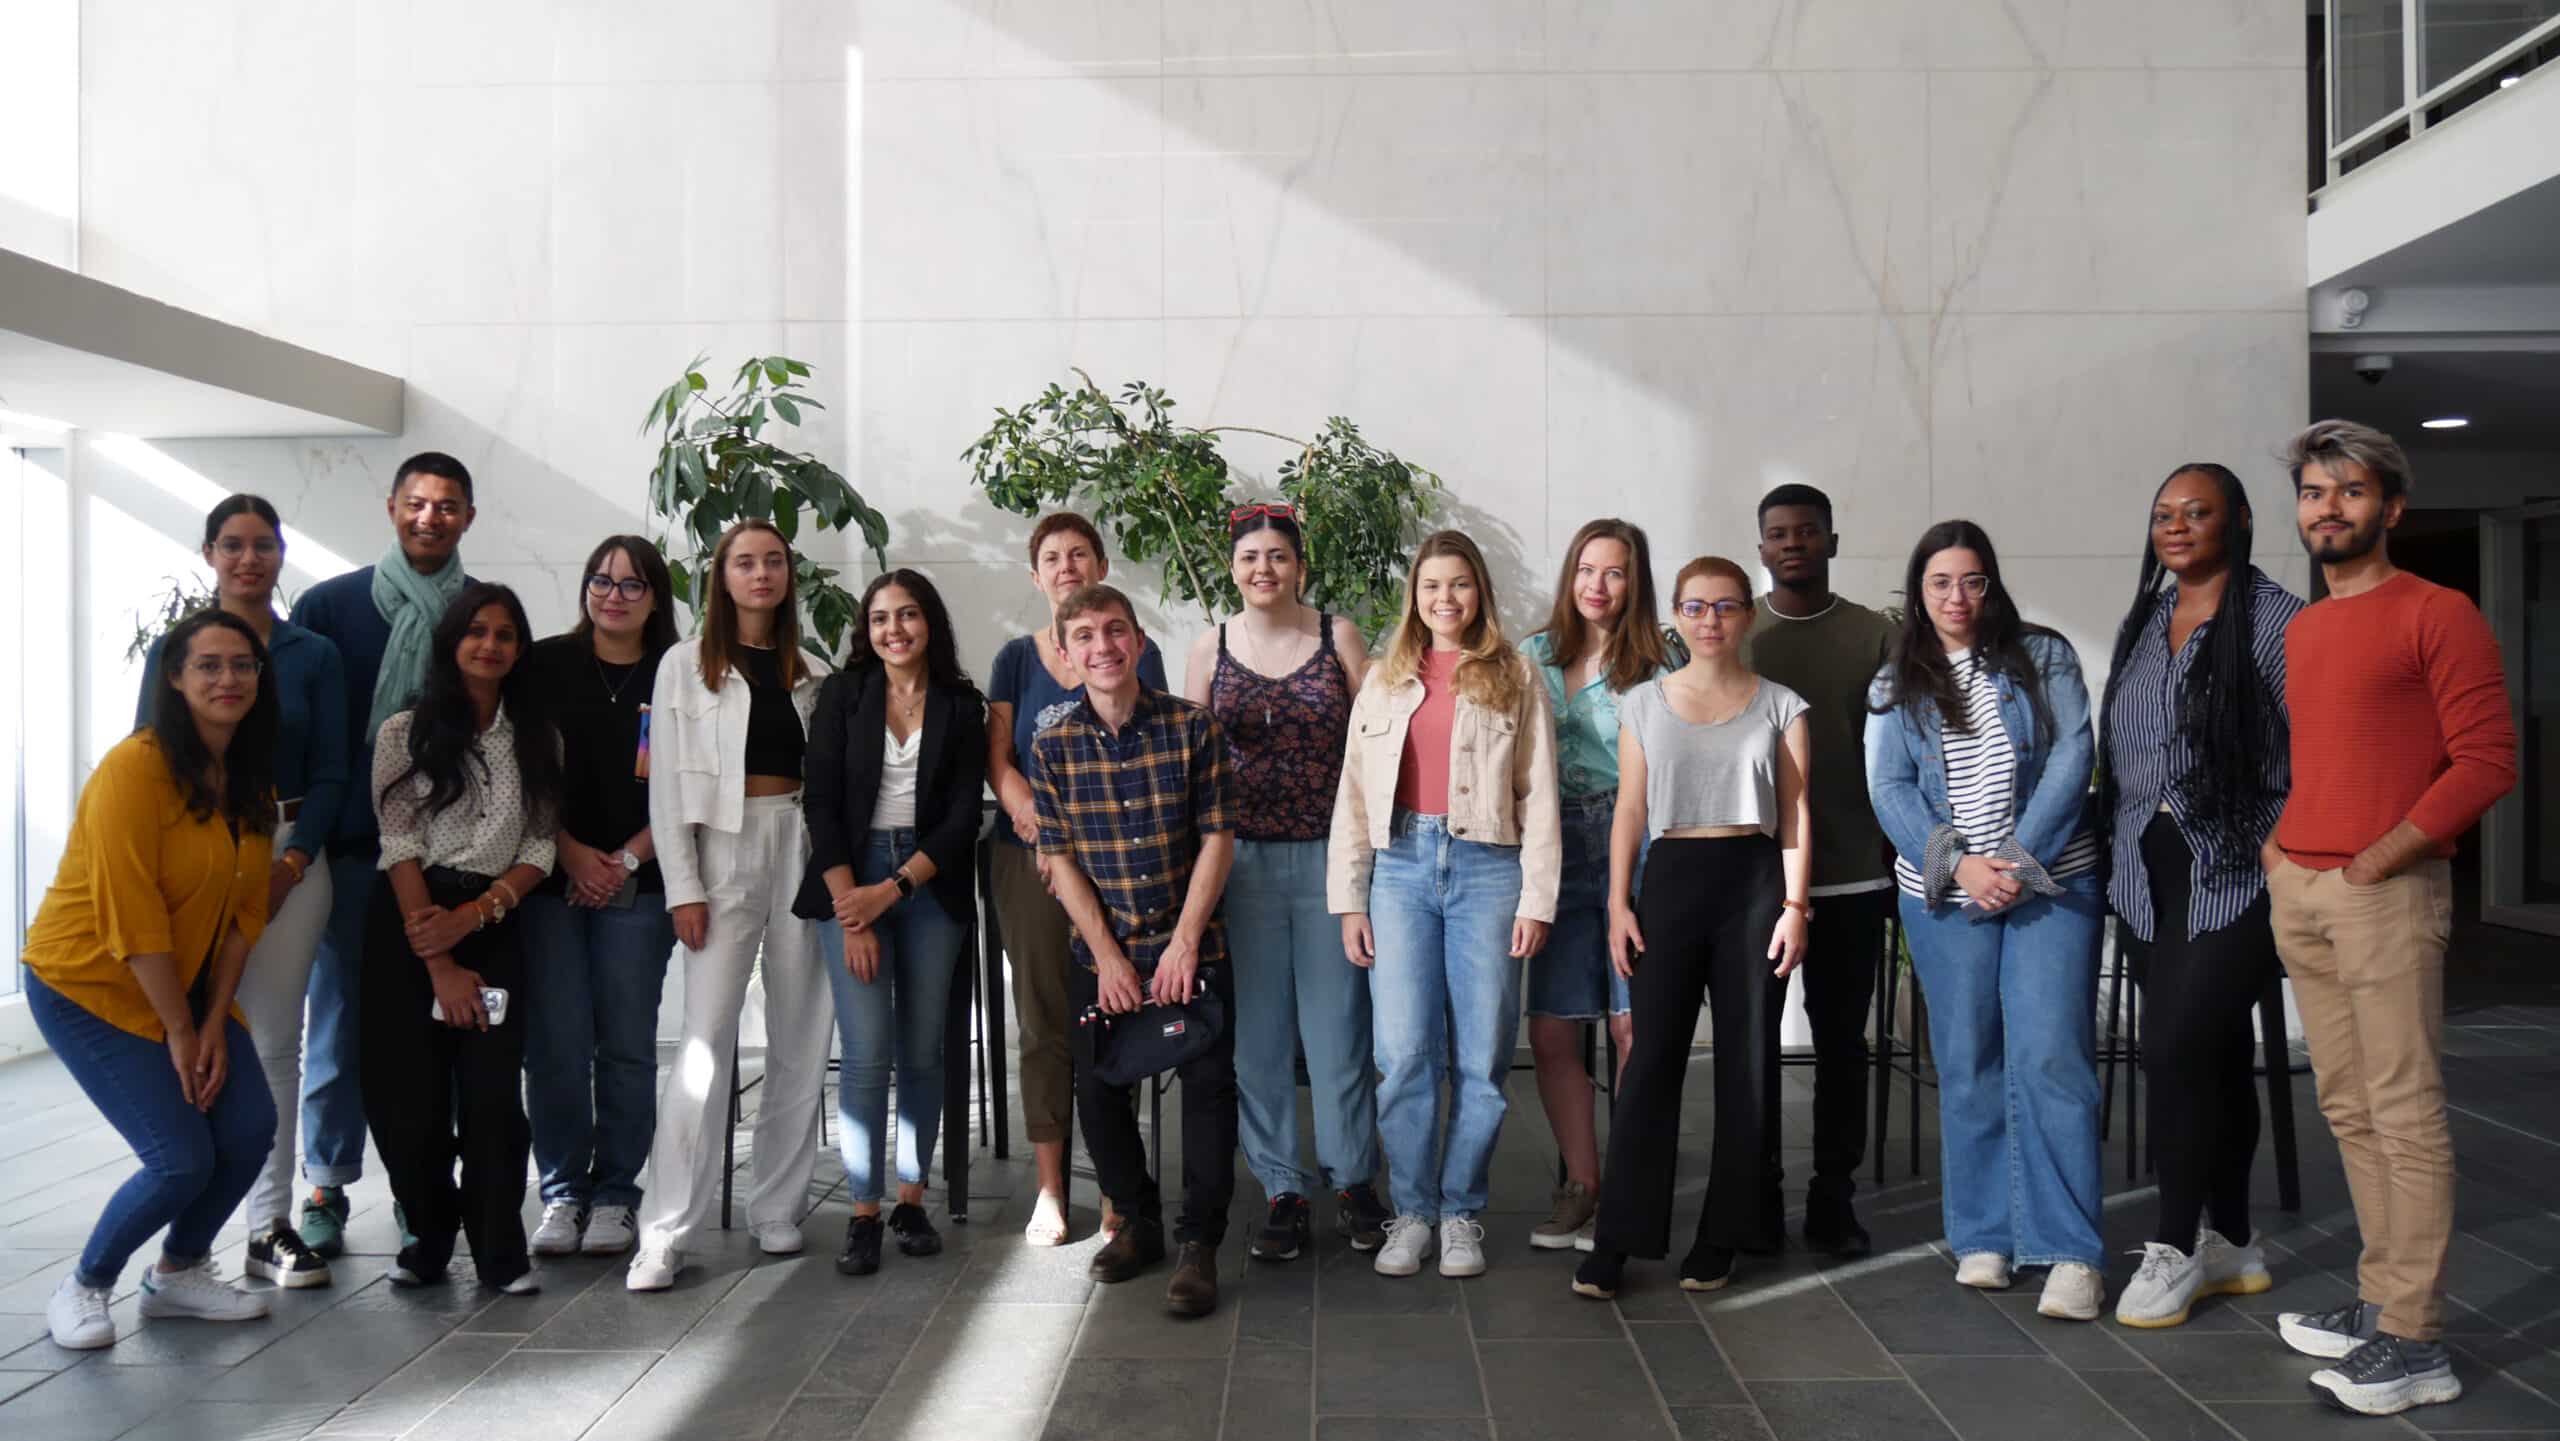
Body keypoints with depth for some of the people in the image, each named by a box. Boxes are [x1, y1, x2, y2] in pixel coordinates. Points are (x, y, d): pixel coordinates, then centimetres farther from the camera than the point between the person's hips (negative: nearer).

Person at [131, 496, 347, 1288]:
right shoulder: (174, 647, 7)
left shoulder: (313, 654, 8)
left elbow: (330, 775, 5)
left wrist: (290, 864, -7)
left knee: (274, 1042, 1)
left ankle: (271, 1228, 6)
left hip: (290, 859, 1)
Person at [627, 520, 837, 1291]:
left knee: (801, 1039, 4)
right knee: (707, 1039, -10)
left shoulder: (812, 672, 13)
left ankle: (778, 1212, 15)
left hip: (801, 848, 4)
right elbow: (666, 784, 0)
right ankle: (666, 1233, -5)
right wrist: (683, 888, -8)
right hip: (724, 847, -3)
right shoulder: (687, 664, 5)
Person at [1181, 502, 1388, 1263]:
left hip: (1329, 855, -1)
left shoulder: (1339, 636, 2)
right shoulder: (1211, 648, 5)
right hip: (1242, 859, 1)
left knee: (1338, 1026, 4)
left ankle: (1352, 1183, 20)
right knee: (1257, 1035, 6)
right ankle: (1281, 1193, 18)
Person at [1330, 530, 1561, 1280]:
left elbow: (1539, 797, 4)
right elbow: (1354, 794, 11)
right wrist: (1349, 899, 5)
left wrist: (1536, 898, -3)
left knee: (1480, 1056, 2)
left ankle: (1462, 1211, 15)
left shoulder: (1514, 678, 8)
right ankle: (1412, 1211, 10)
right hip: (1401, 866, 1)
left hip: (1487, 867, -1)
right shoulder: (1384, 681, 13)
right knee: (1403, 1054, -3)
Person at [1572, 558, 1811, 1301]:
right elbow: (1629, 811, 7)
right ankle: (1615, 1243, -2)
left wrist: (1795, 905, -5)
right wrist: (1618, 904, 0)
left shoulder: (1780, 706, 7)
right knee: (1651, 1061, -4)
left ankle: (1722, 1240, 14)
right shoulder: (1644, 703, 9)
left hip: (1756, 882, 0)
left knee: (1748, 1064, 4)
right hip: (1672, 878, 0)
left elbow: (1796, 814, 4)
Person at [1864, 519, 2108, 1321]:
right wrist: (1959, 864, -13)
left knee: (2050, 1057, -10)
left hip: (2050, 885, -2)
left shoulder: (2044, 658, 6)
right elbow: (1889, 790, 1)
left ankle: (2071, 1253, -6)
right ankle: (1983, 1238, 16)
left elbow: (2071, 759, -3)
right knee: (1968, 1067, 6)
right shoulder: (1895, 685, 9)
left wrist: (2018, 860, -13)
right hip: (1945, 896, 2)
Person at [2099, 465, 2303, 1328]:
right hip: (2149, 877, 6)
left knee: (2176, 1050, -11)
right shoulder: (2141, 625, 14)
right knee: (2214, 1057, 12)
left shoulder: (2272, 618, -6)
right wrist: (2119, 859, 14)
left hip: (2237, 875, -6)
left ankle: (2176, 1248, 3)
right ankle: (2232, 1245, 22)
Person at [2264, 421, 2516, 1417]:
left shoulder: (2437, 616, -5)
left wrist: (2378, 858, -14)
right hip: (2298, 894, 8)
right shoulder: (2299, 630, 16)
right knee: (2348, 1109, 13)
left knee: (2405, 1116, -6)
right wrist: (2276, 843, 12)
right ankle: (2382, 1302, 23)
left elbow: (2489, 760, -11)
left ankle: (2415, 1346, -1)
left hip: (2385, 894, -8)